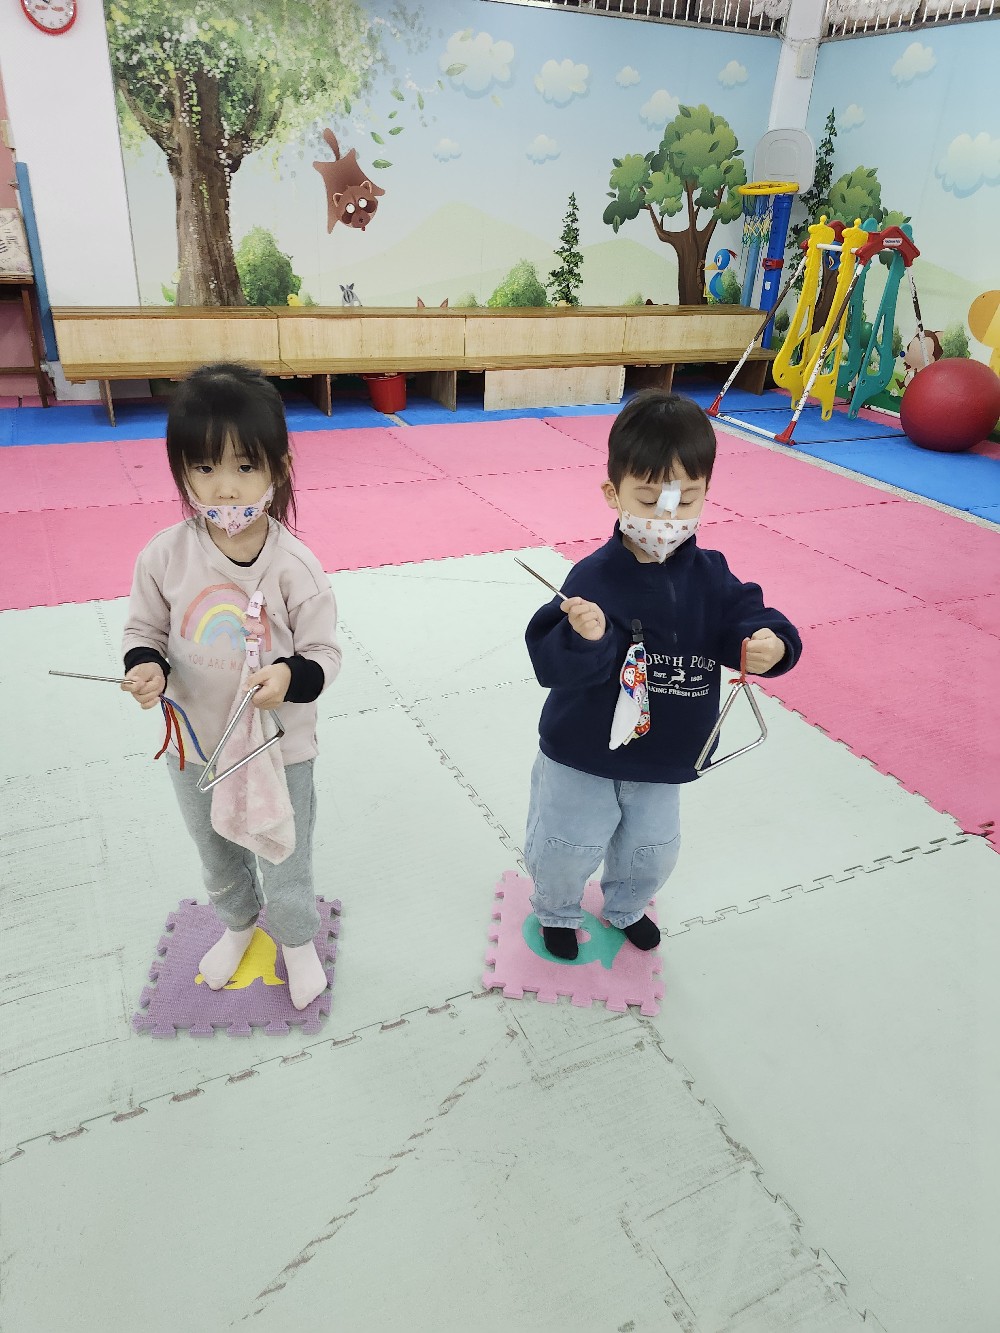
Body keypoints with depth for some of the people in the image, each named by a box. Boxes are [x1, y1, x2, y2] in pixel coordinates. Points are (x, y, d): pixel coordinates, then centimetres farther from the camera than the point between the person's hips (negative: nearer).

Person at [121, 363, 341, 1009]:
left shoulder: (294, 566, -22)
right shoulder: (165, 555, -15)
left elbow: (325, 652, -12)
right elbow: (145, 628, 1)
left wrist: (291, 676, -33)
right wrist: (146, 667, -20)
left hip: (278, 747, -3)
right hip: (194, 744, 3)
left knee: (285, 861, 18)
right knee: (218, 857, 28)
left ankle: (298, 940, 49)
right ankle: (238, 924, 59)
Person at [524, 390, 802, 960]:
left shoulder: (709, 576, -11)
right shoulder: (595, 577, -25)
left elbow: (745, 619, -12)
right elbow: (551, 663, -30)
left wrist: (769, 644, -34)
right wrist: (587, 640, -51)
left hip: (664, 760, 4)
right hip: (582, 757, -4)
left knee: (652, 852, 25)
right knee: (567, 849, 16)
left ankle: (625, 907, 57)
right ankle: (558, 911, 49)